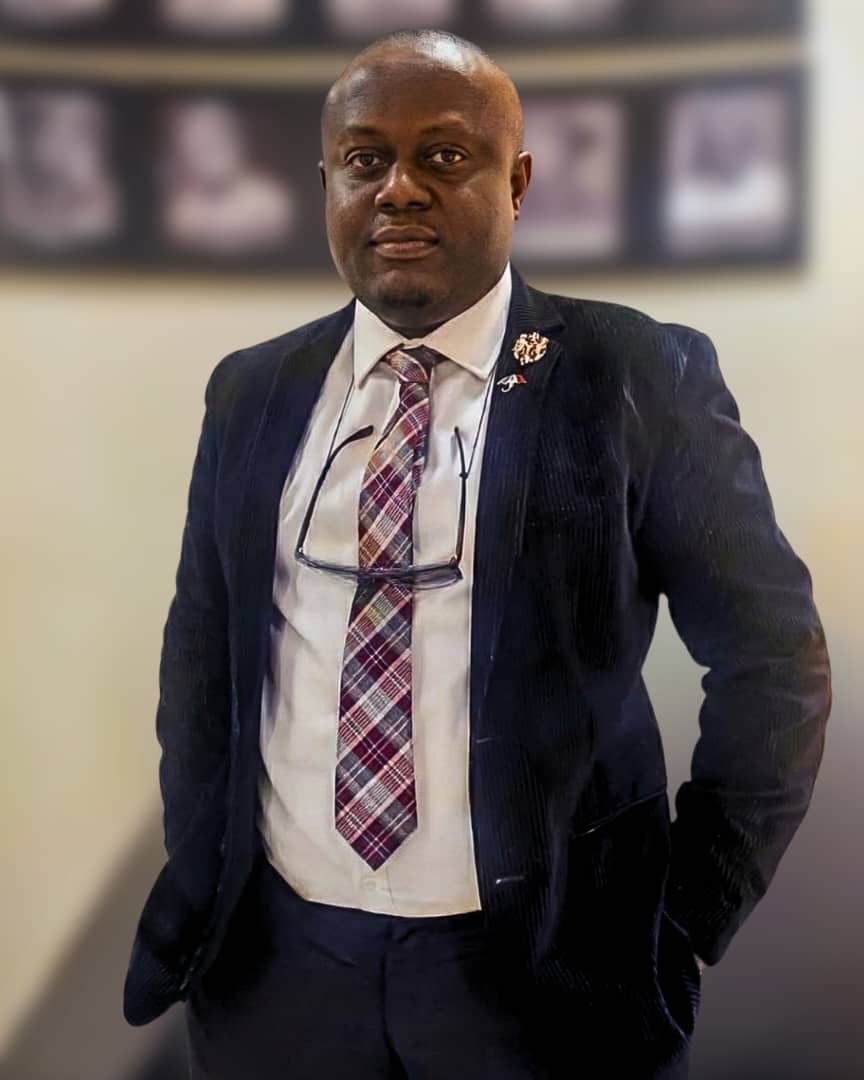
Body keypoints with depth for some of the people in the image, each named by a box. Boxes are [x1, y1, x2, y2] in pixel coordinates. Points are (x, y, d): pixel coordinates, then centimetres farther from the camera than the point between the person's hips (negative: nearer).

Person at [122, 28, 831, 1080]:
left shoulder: (641, 379, -8)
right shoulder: (250, 392, 3)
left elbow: (773, 658, -5)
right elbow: (202, 649, 11)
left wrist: (690, 919, -6)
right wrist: (198, 879, 5)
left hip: (539, 964, -3)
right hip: (276, 950, 4)